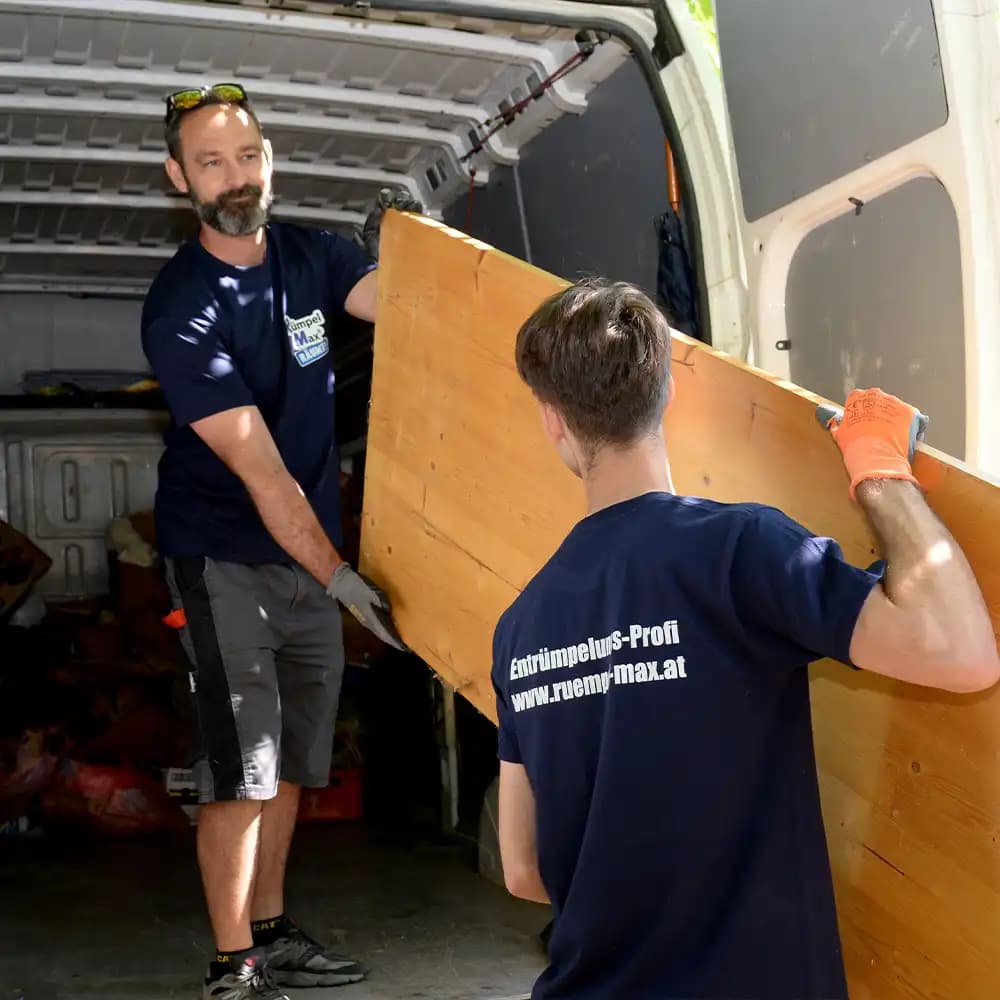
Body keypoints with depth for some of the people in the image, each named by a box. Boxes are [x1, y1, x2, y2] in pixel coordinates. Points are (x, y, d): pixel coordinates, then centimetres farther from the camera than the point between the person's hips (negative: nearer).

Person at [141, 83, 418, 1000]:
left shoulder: (308, 255, 3)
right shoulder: (180, 311, -18)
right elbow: (257, 467, -22)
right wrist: (338, 576, -24)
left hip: (312, 547, 7)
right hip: (225, 552, -6)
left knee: (292, 760, 13)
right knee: (241, 764, -9)